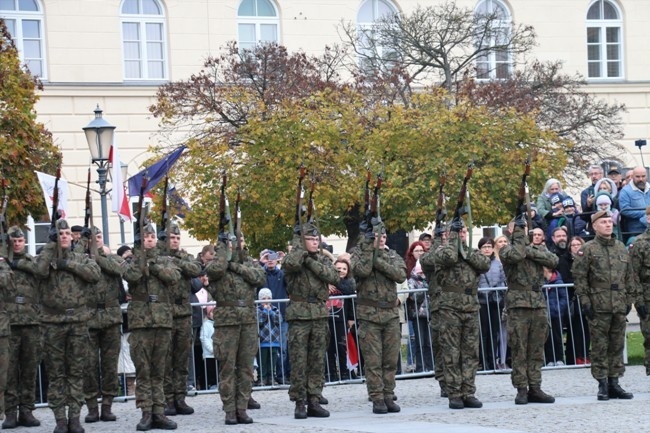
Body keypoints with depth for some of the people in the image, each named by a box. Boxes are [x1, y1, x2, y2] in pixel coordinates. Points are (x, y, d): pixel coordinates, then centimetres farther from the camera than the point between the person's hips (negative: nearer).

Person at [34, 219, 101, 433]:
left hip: (78, 320, 1)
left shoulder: (81, 259, 10)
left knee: (76, 371, 3)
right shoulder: (48, 257, 6)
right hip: (53, 321, -1)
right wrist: (51, 244, -11)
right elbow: (40, 270, -17)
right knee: (56, 373, 1)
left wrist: (69, 265, -11)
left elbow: (95, 274, -9)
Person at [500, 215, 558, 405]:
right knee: (519, 350, -4)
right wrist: (518, 233, -10)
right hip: (518, 304, -4)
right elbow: (515, 255, -20)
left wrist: (530, 252, -9)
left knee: (536, 350, 5)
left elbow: (553, 260, -3)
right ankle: (521, 389, -1)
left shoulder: (539, 248, 17)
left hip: (539, 303, 4)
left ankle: (535, 388, 8)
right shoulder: (506, 249, 4)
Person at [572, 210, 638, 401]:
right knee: (599, 347, -1)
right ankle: (602, 385, 4)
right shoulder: (587, 249, -2)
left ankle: (614, 383, 14)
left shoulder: (621, 248, 13)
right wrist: (585, 301, -10)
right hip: (598, 305, -5)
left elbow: (630, 276, 16)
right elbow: (579, 277, -5)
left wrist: (630, 298, 10)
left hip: (619, 306, 5)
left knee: (617, 345, 7)